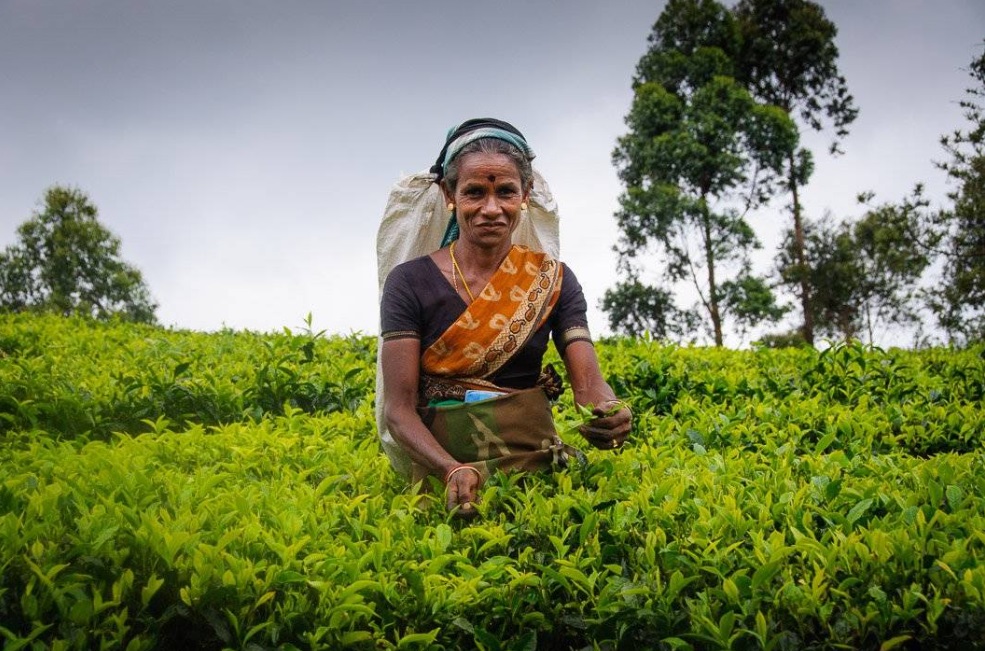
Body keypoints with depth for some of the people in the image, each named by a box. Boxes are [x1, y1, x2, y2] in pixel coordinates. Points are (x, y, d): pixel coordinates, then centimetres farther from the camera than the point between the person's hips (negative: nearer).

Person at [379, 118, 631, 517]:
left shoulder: (552, 280, 4)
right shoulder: (410, 282, -3)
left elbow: (588, 380, -5)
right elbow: (399, 408, -8)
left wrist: (611, 414, -28)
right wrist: (452, 471, -26)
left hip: (536, 461, 2)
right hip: (442, 467, -1)